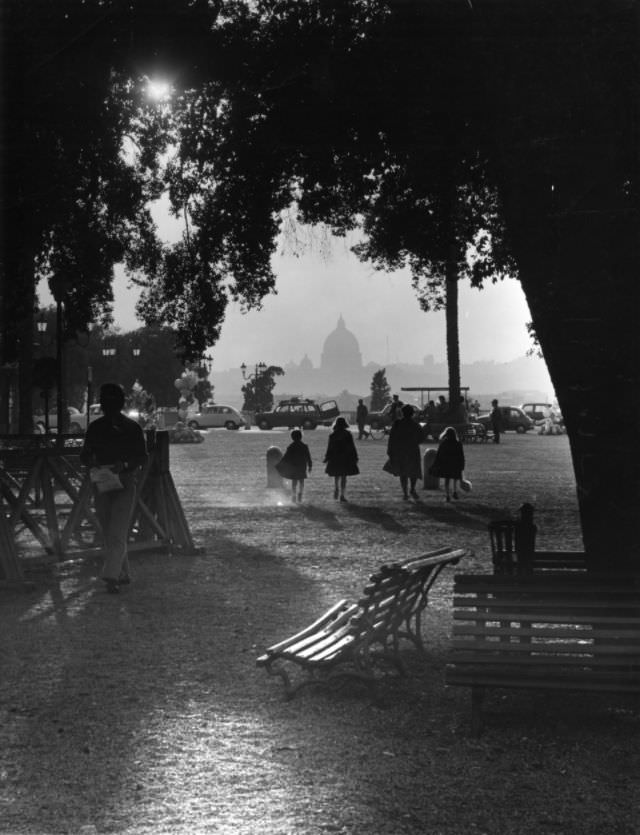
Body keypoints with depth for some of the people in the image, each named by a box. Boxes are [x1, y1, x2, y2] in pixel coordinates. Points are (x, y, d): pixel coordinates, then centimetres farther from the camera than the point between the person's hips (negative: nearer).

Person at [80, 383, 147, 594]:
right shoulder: (95, 427, 8)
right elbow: (85, 455, 12)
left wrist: (125, 465, -18)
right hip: (101, 483, 4)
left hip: (124, 483, -4)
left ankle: (111, 577, -16)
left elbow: (142, 456, 0)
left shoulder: (132, 428, -1)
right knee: (109, 534, 10)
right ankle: (123, 574, 22)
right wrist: (91, 462, -12)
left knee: (117, 533, -12)